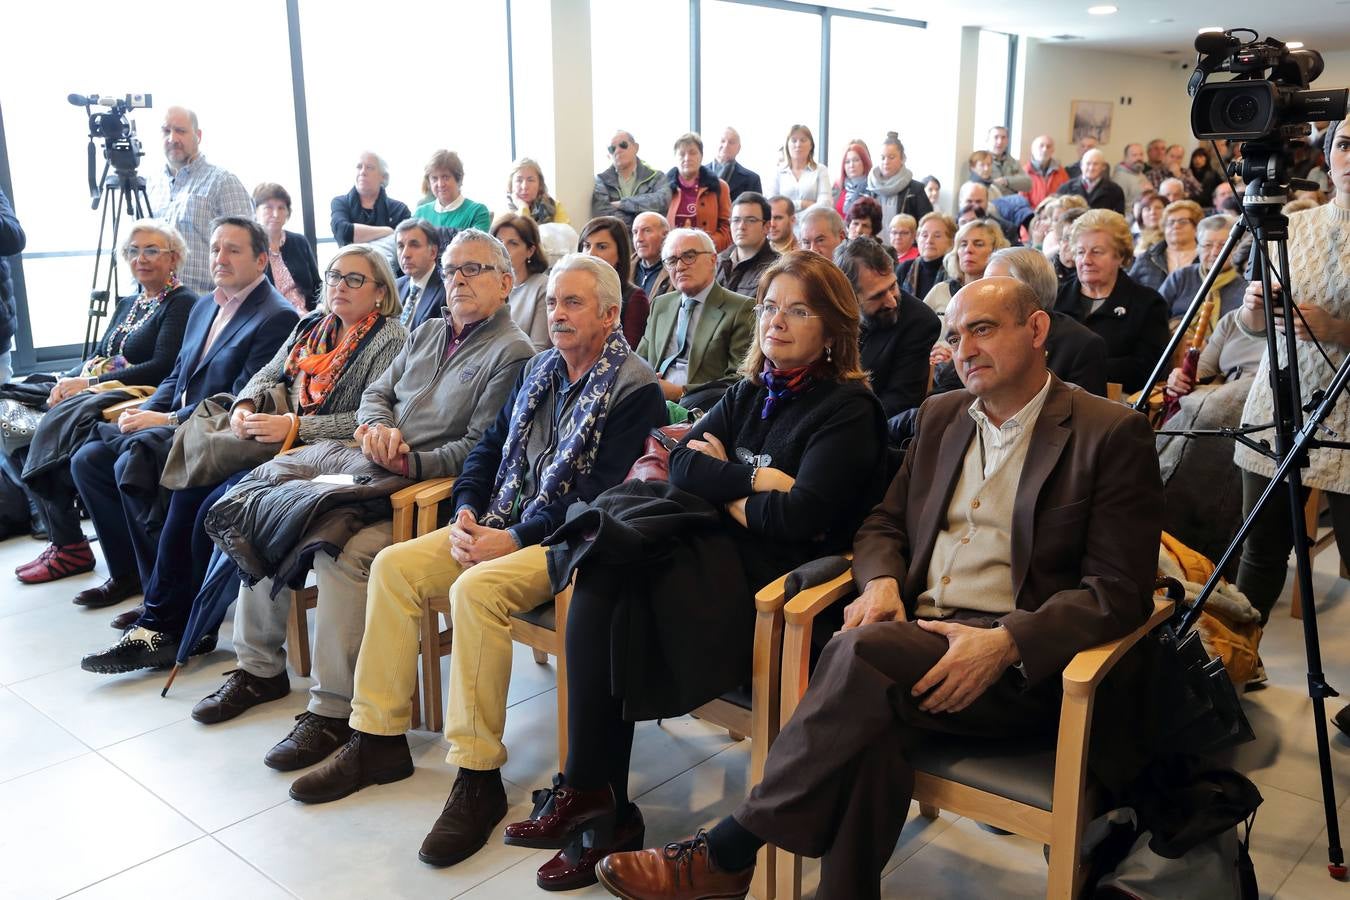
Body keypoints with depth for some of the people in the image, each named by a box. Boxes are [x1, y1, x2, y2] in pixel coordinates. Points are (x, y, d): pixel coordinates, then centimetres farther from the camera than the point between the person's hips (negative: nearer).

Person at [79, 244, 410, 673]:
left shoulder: (390, 339, -7)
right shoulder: (312, 324, 18)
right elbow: (269, 374, 19)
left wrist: (294, 425, -21)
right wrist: (245, 404, -4)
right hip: (277, 441, 8)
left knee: (218, 505, -19)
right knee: (189, 490, -11)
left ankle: (180, 631, 1)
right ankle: (158, 623, -5)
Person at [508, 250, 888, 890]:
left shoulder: (848, 408, -3)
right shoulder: (750, 392, 19)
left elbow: (801, 514, -16)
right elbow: (681, 462, 5)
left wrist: (722, 489, -2)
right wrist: (755, 480, -10)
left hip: (776, 578, -7)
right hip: (718, 555, 7)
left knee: (601, 589, -21)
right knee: (599, 584, -20)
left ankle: (590, 793, -8)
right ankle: (597, 803, -14)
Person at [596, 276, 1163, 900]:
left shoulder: (1113, 434, -1)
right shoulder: (942, 414, 17)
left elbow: (1119, 591, -8)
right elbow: (883, 525, 20)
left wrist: (1004, 644, -22)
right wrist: (881, 584, -4)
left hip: (1019, 667, -4)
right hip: (917, 632, 4)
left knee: (861, 652, -32)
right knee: (877, 718, -33)